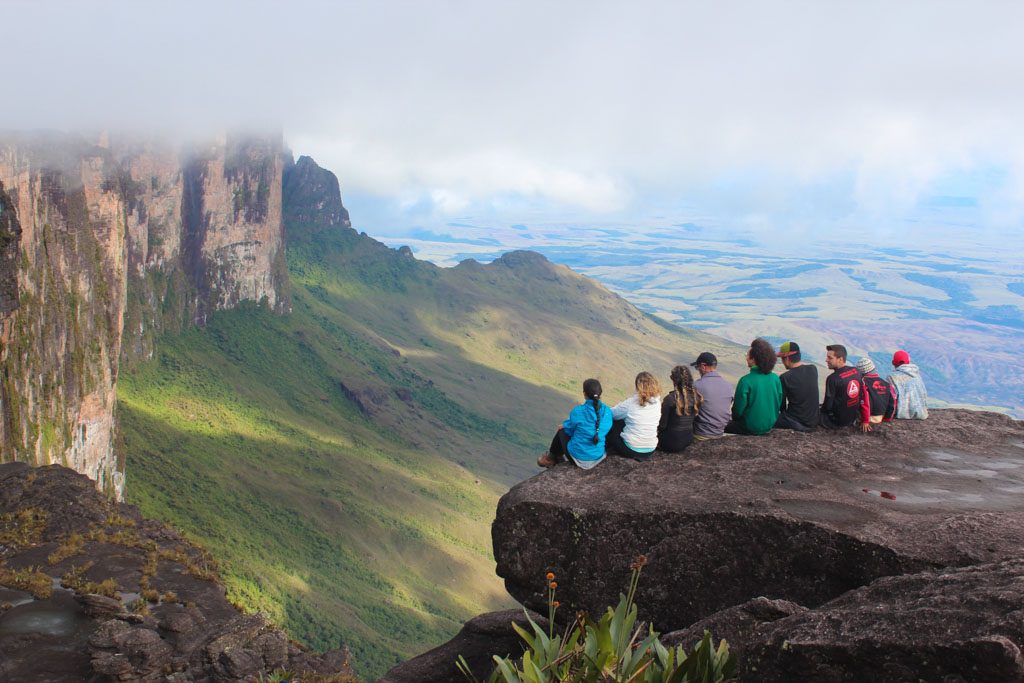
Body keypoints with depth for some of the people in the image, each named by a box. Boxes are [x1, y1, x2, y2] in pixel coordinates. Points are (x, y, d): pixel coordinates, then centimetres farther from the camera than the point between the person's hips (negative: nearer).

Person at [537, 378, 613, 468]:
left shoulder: (577, 412, -21)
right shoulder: (607, 411, -9)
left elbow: (570, 430, -3)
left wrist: (565, 425, 22)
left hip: (578, 457, -4)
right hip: (598, 457, 4)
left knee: (562, 430, 26)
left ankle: (552, 457, 48)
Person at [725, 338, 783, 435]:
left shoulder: (745, 381, -23)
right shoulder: (775, 378, -6)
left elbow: (738, 409, -15)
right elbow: (779, 404, 4)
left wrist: (734, 417, 7)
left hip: (751, 427, -7)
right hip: (769, 426, 7)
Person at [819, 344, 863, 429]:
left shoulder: (833, 379, -24)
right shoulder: (856, 372, -2)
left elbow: (828, 406, -18)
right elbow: (861, 395, 8)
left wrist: (821, 410, 5)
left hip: (838, 421, -7)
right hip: (854, 418, 7)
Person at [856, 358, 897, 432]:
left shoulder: (863, 382, -11)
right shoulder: (886, 384, 7)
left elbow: (865, 403, -19)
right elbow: (893, 402, 7)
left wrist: (865, 421, -16)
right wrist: (887, 419, 17)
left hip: (869, 418, -6)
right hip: (880, 418, 6)